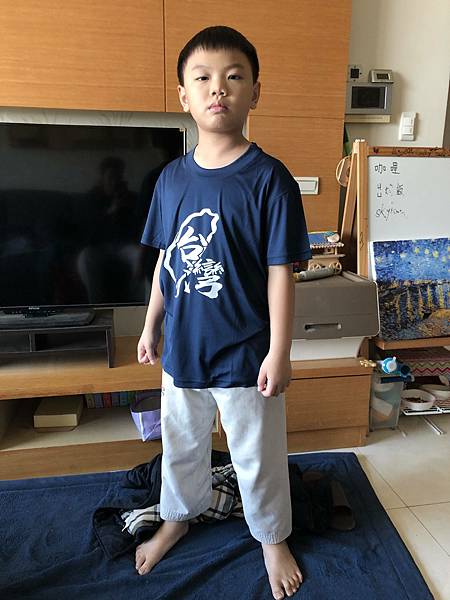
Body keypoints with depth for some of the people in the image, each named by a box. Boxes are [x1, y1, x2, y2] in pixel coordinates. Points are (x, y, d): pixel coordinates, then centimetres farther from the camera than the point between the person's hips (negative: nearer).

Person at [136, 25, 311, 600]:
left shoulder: (269, 178, -13)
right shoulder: (172, 177, 1)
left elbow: (280, 271, -13)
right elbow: (165, 259, 8)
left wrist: (279, 351, -12)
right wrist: (151, 324, 11)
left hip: (245, 353, -4)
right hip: (182, 346, 5)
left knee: (258, 457, 16)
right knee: (180, 445, 24)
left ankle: (273, 537, 44)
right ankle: (178, 516, 53)